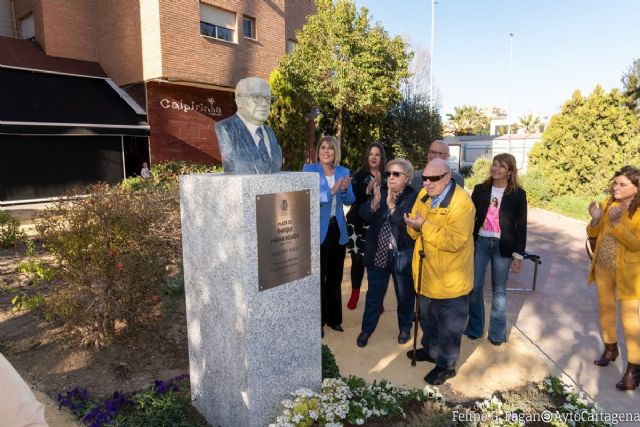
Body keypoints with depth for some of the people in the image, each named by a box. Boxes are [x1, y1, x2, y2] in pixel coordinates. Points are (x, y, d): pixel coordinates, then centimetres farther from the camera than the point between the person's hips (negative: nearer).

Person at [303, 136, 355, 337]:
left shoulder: (344, 172, 6)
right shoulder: (309, 169, -6)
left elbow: (350, 201, 2)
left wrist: (344, 189, -19)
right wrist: (331, 191, -31)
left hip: (338, 228, 5)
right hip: (318, 229, -4)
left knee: (335, 276, 14)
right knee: (319, 276, 2)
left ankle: (334, 317, 29)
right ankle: (318, 321, 17)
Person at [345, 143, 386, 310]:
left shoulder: (386, 177, 4)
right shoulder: (359, 175, 4)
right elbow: (353, 197, -6)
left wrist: (379, 186, -17)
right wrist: (367, 190, -19)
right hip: (358, 223, 0)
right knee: (357, 260, 7)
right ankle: (355, 294, 26)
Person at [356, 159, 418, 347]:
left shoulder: (414, 197, -11)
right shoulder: (380, 193, 2)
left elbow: (409, 224, -20)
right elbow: (364, 215, -7)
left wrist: (391, 205, -27)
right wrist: (375, 200, -24)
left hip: (402, 256, -2)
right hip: (377, 254, 3)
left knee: (404, 295, 16)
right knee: (374, 294, 14)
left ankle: (405, 327, 39)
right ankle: (367, 329, 31)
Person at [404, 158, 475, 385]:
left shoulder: (462, 202, -22)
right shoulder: (424, 195, 2)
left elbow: (455, 241, -30)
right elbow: (415, 233, 6)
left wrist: (424, 226, -33)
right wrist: (413, 226, -18)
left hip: (450, 279, -7)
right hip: (426, 273, 7)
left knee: (449, 324, 10)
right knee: (427, 317, 25)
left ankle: (446, 364, 29)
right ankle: (431, 349, 47)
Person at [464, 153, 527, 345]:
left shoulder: (518, 193, -2)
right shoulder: (480, 189, 2)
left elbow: (521, 225, -1)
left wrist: (518, 254, -4)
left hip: (503, 246, -1)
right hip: (480, 242, 2)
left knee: (499, 291, 9)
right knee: (474, 288, 4)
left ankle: (497, 332, 23)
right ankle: (474, 328, 21)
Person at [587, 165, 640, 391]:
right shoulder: (608, 203, -1)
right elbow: (593, 234, 4)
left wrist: (617, 224, -31)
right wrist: (596, 219, -15)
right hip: (603, 268, 6)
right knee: (605, 308, 18)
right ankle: (610, 348, 38)